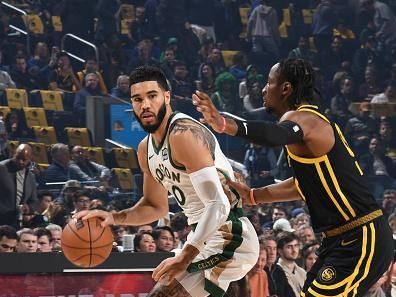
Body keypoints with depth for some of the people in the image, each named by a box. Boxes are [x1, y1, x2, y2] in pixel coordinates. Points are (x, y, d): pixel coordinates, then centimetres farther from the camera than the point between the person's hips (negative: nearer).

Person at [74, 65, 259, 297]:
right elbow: (156, 207, 26)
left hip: (226, 237, -10)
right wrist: (114, 218, 8)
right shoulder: (146, 149, 10)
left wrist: (184, 258, -34)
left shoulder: (184, 134, -20)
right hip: (204, 239, 10)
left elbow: (218, 205, -28)